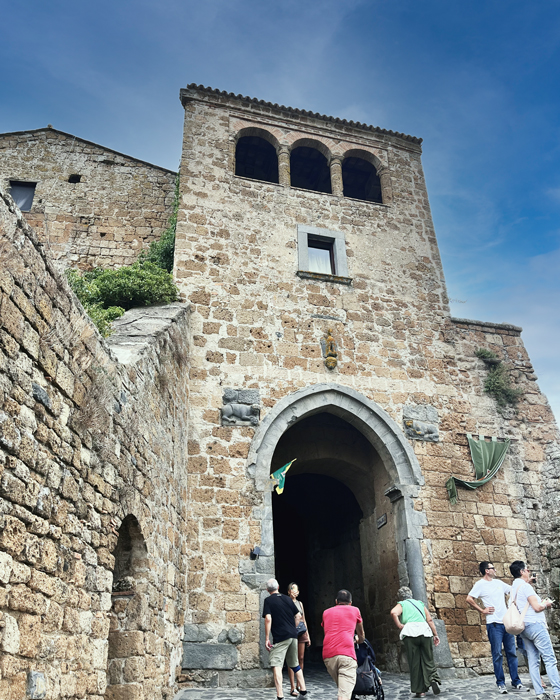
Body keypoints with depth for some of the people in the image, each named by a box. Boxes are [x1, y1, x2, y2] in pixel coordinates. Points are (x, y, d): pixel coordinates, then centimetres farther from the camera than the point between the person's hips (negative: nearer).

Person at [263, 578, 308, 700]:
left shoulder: (268, 600, -3)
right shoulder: (287, 599, 12)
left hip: (280, 637, -6)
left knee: (276, 665, -6)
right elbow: (298, 616, 13)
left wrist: (267, 638, -11)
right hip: (293, 635, 6)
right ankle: (303, 690, 24)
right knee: (295, 664, 20)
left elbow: (268, 619, -14)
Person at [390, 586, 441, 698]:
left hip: (410, 633, -3)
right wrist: (435, 634, 16)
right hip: (425, 632, 3)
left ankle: (420, 691, 7)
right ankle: (434, 679, -12)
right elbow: (430, 620, 15)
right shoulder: (420, 603, 24)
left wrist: (399, 625, -1)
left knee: (414, 663, 5)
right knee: (428, 660, 12)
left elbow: (394, 613, -10)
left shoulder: (401, 604, 13)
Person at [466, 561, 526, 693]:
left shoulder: (498, 582, 15)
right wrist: (482, 610, -9)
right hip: (494, 623, -6)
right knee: (497, 654, -1)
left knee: (512, 653, 8)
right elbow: (469, 599, -12)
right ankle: (500, 683, 8)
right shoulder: (480, 584, -5)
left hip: (507, 622, 6)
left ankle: (516, 682, 15)